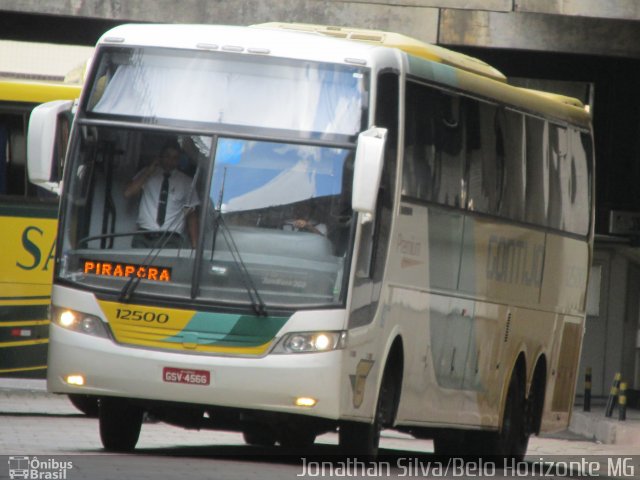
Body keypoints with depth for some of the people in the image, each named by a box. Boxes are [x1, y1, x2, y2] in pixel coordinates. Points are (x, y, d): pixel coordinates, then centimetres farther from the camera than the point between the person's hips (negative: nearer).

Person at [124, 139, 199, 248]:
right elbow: (128, 193, -1)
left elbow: (191, 215, 8)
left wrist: (194, 246, -4)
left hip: (169, 241, -1)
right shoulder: (146, 174, 13)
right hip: (143, 238, 1)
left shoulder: (186, 182, 11)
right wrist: (150, 170, -3)